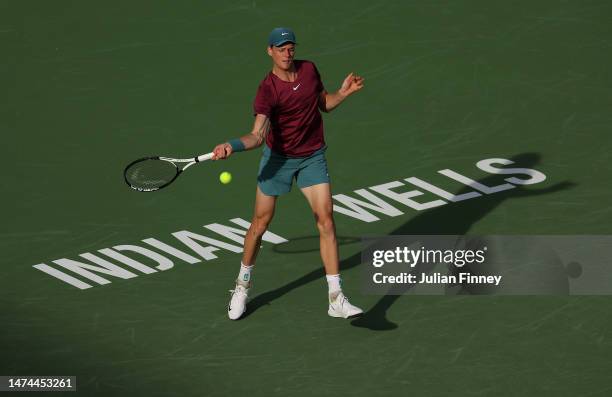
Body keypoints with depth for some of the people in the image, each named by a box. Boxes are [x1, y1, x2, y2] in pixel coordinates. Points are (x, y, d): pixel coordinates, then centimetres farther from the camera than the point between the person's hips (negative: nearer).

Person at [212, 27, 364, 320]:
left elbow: (324, 103, 12)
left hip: (313, 158, 3)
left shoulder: (309, 69, -5)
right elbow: (257, 136, -32)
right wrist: (231, 146, -50)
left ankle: (336, 300, -9)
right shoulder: (267, 90, -21)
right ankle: (242, 286, 29)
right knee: (261, 222, 6)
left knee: (325, 221, -9)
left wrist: (343, 93, -7)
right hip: (278, 158, -3)